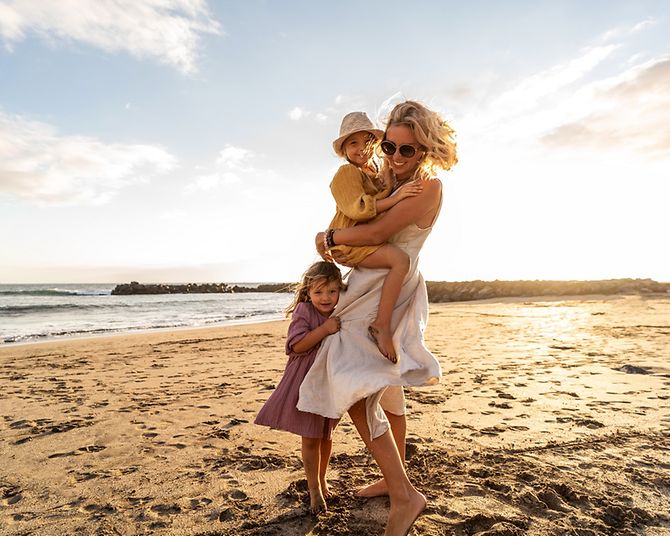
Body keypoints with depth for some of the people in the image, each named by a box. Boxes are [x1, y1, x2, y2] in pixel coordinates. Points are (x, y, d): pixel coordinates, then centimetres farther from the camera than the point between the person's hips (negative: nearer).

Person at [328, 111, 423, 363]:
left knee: (411, 271, 21)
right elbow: (358, 209, -22)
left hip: (371, 240, 10)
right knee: (400, 259, -30)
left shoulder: (376, 173, 20)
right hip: (352, 241, -9)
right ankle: (382, 325, -29)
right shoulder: (347, 173, -8)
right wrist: (395, 197, -24)